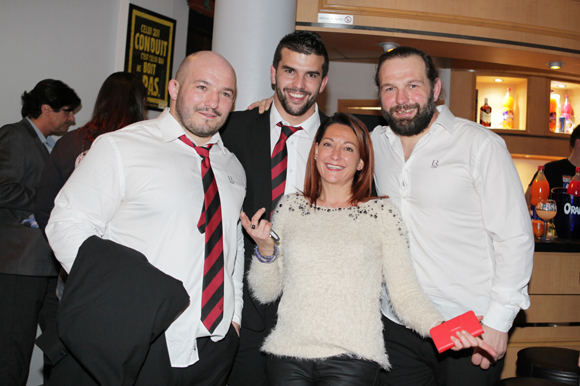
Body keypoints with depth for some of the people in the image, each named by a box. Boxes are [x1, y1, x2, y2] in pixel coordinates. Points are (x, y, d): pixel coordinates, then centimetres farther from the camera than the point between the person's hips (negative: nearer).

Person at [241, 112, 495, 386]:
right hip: (288, 353, 2)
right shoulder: (289, 207, 7)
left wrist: (439, 327, -19)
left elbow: (405, 292, -2)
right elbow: (266, 292, 10)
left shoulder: (381, 212, 2)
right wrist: (265, 250, -7)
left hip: (353, 357, -1)